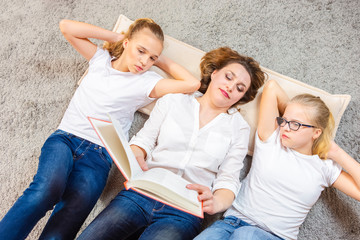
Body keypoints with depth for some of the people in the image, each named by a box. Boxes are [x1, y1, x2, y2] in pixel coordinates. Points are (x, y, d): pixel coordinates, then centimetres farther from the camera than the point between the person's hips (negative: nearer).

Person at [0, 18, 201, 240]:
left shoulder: (147, 82, 7)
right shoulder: (101, 59, 15)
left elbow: (192, 84, -5)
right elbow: (67, 27, 6)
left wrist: (160, 60, 7)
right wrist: (116, 36, 7)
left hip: (99, 155, -1)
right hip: (65, 138, 1)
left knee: (70, 216, -29)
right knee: (47, 188, -33)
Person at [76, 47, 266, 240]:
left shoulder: (239, 128, 10)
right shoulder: (172, 102, 13)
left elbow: (228, 180, 5)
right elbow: (143, 140, 10)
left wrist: (216, 202, -16)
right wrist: (136, 158, -13)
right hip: (141, 194, 1)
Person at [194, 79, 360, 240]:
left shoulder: (324, 167, 9)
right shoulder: (271, 139, 6)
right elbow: (271, 87, 4)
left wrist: (338, 154, 3)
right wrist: (288, 115, 17)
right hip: (233, 222, 1)